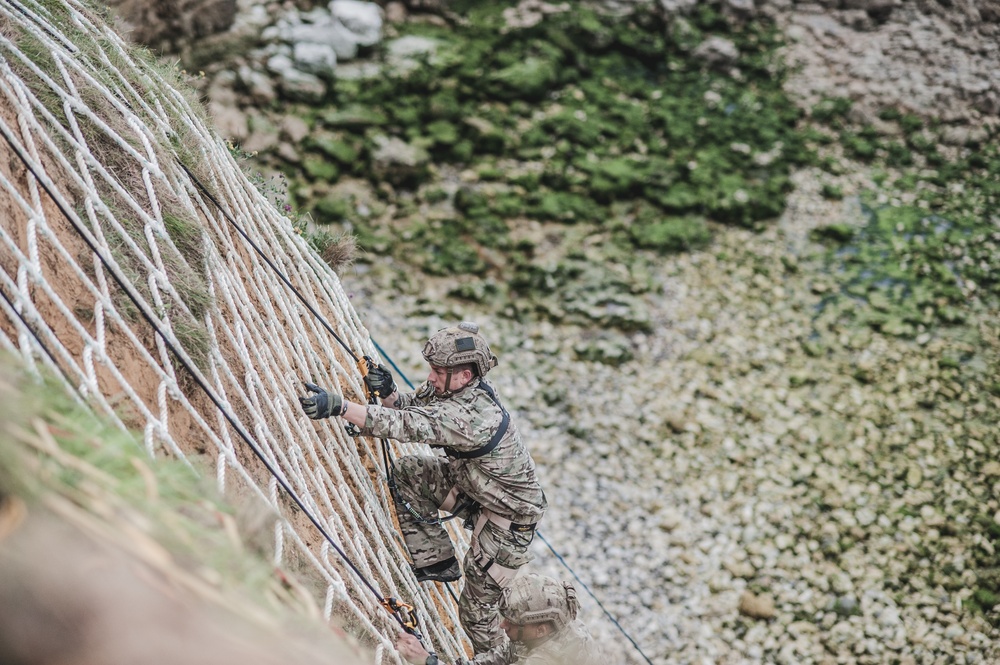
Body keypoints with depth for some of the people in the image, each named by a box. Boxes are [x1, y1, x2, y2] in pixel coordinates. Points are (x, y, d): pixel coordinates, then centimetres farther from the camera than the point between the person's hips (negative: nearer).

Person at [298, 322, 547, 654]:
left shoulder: (472, 415, -36)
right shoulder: (448, 387, -9)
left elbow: (407, 425, -45)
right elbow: (412, 405, 2)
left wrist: (339, 406, -52)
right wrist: (388, 393, -22)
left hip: (509, 517, -9)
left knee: (476, 607, 0)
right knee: (407, 472, -1)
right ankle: (437, 561, 9)